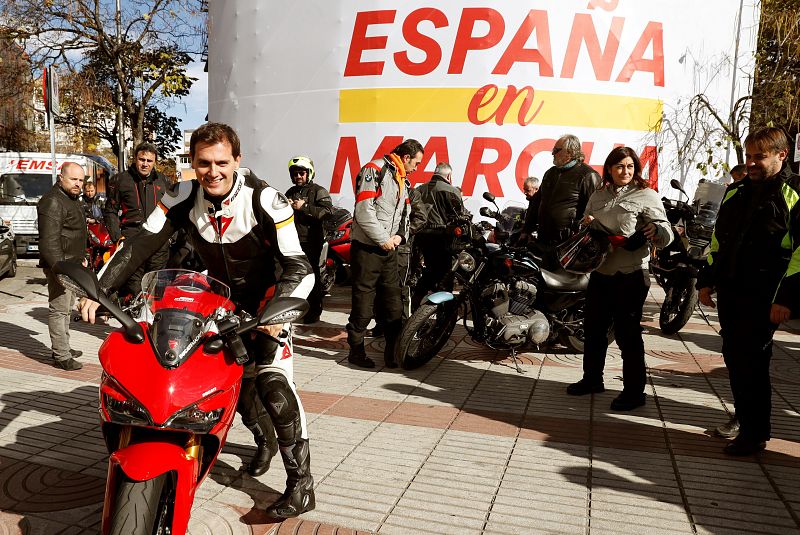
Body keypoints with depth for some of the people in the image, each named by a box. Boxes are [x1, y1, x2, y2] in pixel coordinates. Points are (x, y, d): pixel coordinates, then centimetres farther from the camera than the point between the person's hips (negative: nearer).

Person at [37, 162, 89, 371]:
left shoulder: (73, 200, 17)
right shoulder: (53, 202, -16)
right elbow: (49, 240, -23)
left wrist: (82, 257, 26)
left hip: (72, 264, 11)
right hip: (60, 265, -11)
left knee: (67, 307, 18)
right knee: (58, 310, -7)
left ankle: (63, 347, 29)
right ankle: (61, 356, -4)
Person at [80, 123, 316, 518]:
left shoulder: (264, 199, -26)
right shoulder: (183, 197, -13)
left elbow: (298, 264, -30)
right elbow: (140, 244, -13)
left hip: (268, 297, -5)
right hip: (222, 300, 5)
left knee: (273, 384, -20)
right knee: (238, 381, 16)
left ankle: (301, 484, -12)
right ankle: (265, 440, 44)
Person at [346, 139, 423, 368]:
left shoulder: (404, 181, 18)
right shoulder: (374, 170, -9)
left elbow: (406, 214, 23)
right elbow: (364, 211, -17)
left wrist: (400, 235, 3)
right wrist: (383, 239, -15)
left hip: (389, 249, 8)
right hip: (367, 247, -8)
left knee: (394, 303, 7)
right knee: (363, 302, -1)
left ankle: (393, 351, 15)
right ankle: (356, 350, 11)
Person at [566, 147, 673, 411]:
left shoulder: (646, 196, -5)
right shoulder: (599, 195, 12)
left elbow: (667, 237, -11)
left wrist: (656, 229, -33)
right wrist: (588, 223, -1)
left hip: (630, 276, -6)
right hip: (600, 272, 6)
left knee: (627, 333, -2)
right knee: (594, 328, 15)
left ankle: (634, 391, 11)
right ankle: (592, 379, 31)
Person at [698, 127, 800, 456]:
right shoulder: (737, 191, 16)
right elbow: (718, 239, 20)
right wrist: (706, 280, 16)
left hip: (763, 297, -6)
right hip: (729, 292, 7)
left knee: (751, 363, -4)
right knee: (734, 359, 13)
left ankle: (755, 433, 9)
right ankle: (744, 417, 29)